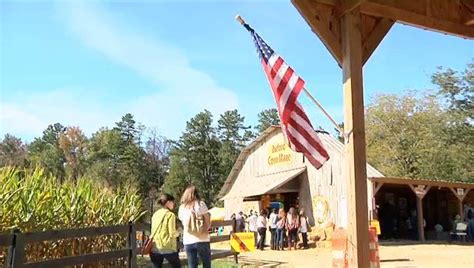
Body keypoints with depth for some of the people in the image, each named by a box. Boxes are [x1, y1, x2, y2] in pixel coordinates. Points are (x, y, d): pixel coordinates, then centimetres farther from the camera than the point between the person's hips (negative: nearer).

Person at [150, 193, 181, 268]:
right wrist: (178, 232, 8)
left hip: (155, 248, 5)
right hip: (168, 248, -5)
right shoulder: (170, 215, -8)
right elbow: (172, 234, -13)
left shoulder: (155, 214, 10)